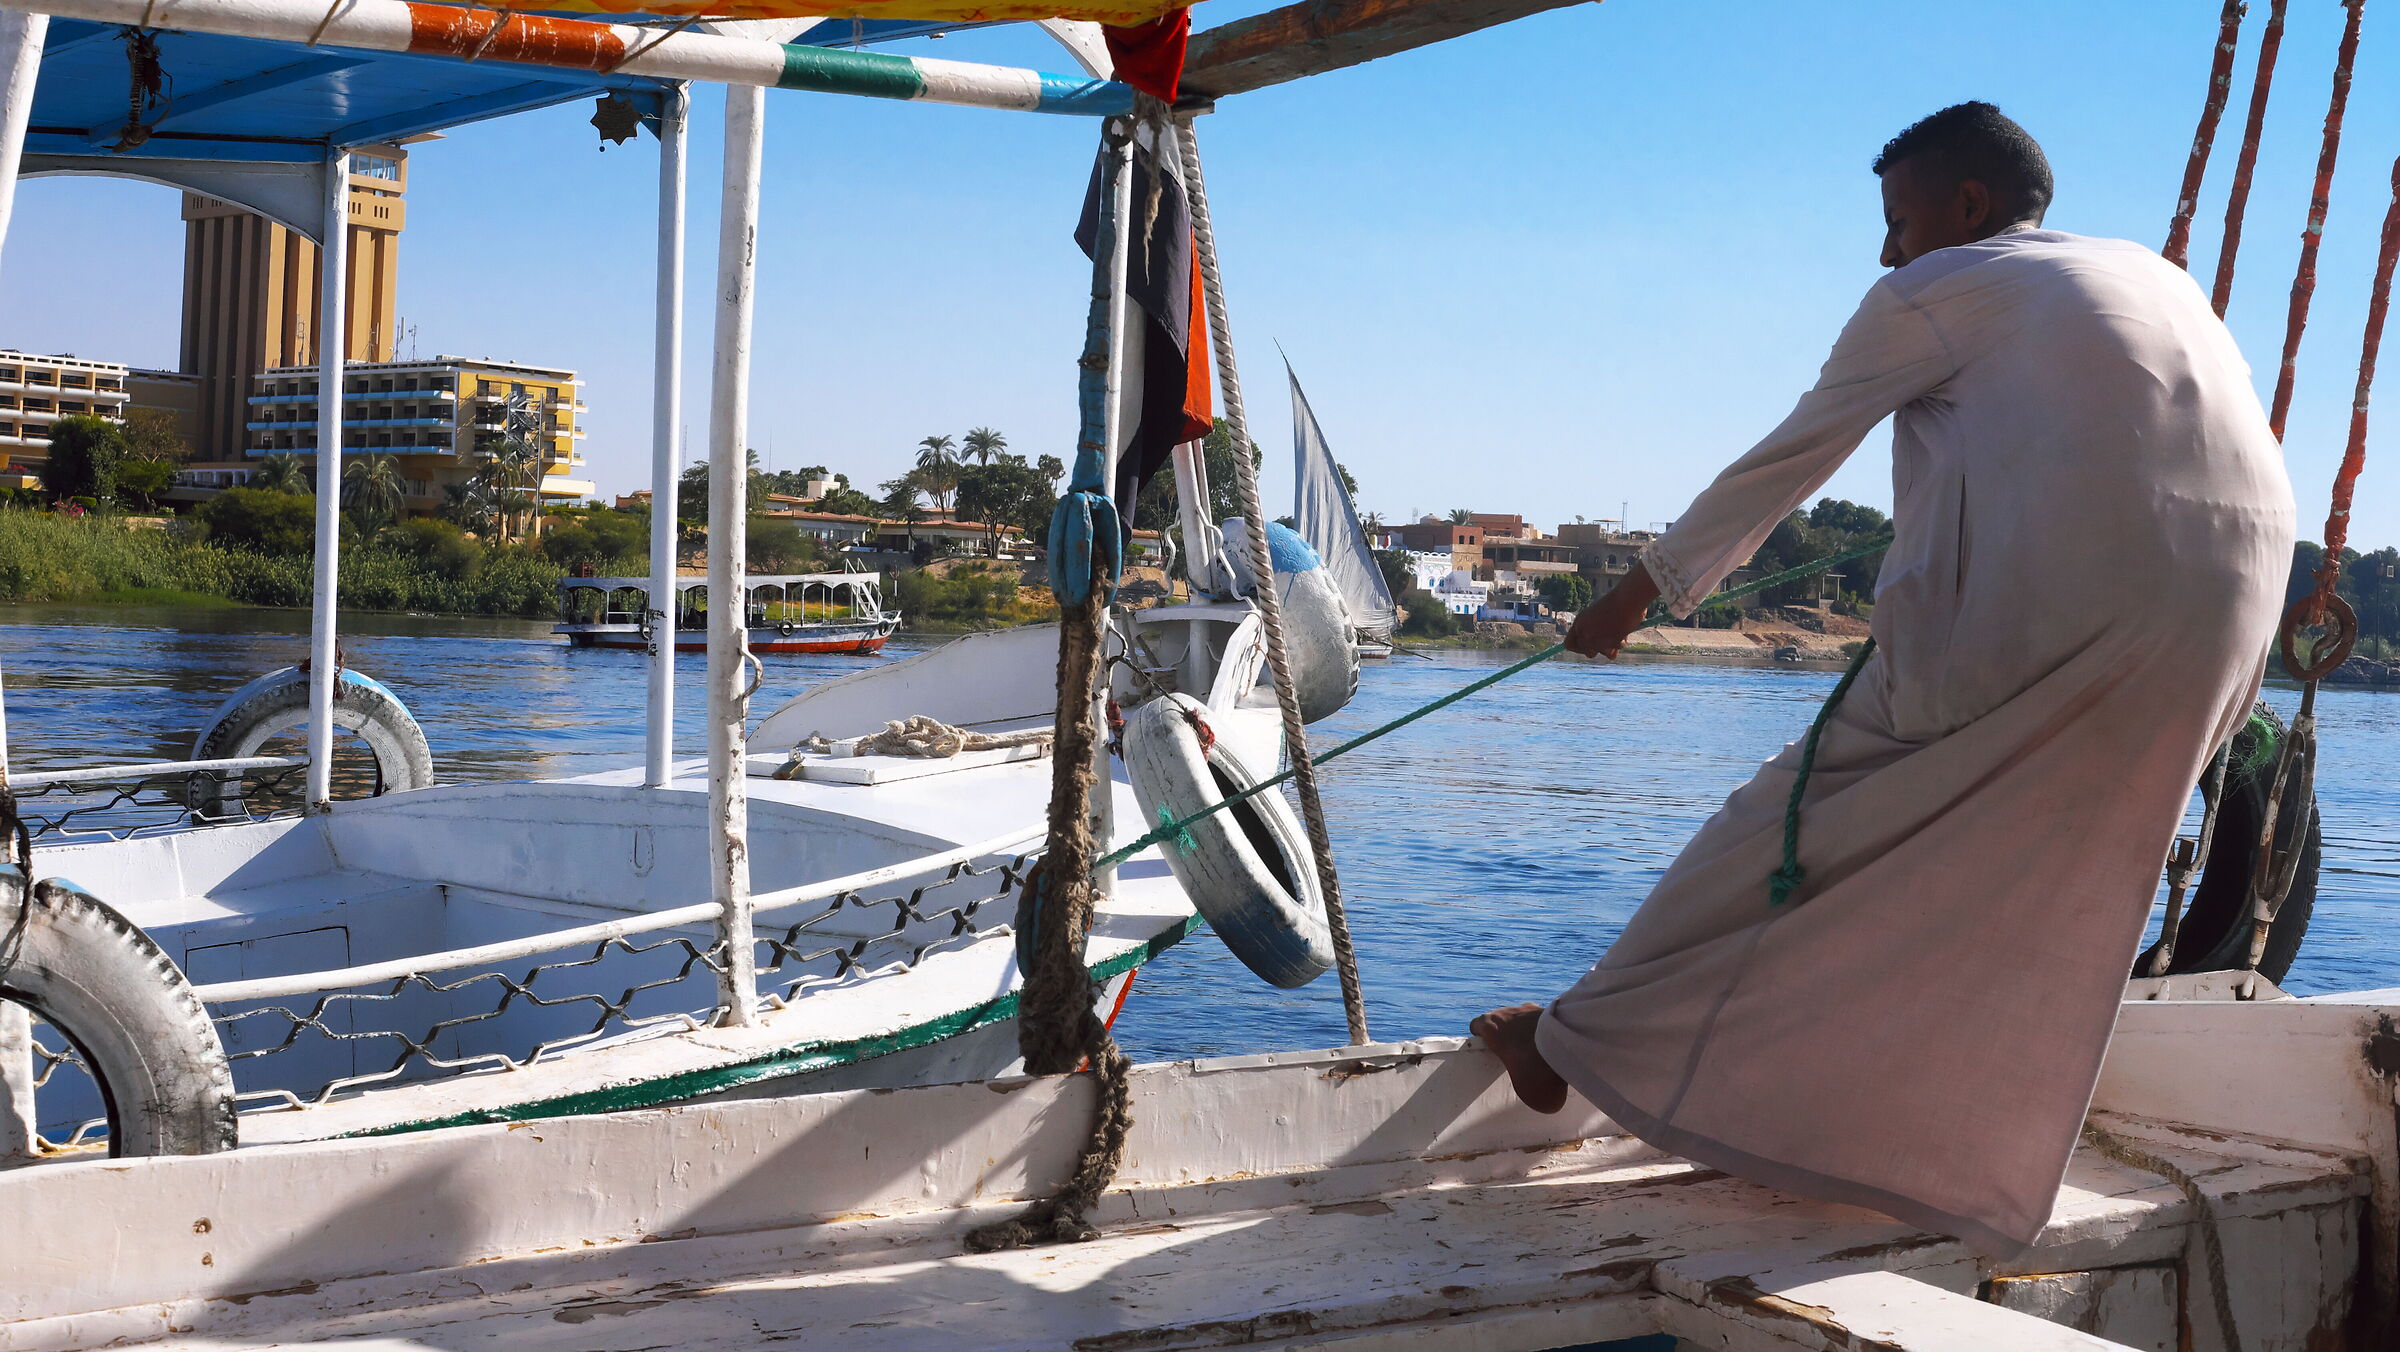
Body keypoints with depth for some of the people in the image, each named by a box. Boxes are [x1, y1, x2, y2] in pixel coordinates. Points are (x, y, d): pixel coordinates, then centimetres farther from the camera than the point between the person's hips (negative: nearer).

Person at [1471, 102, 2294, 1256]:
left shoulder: (1934, 296, 9)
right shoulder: (2166, 284, 26)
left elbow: (1783, 465, 13)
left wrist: (1643, 589, 24)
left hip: (2027, 631, -6)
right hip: (2213, 659, 6)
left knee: (1794, 829, 5)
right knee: (2041, 928, 19)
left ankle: (1586, 1039, 15)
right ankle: (1965, 1170, 23)